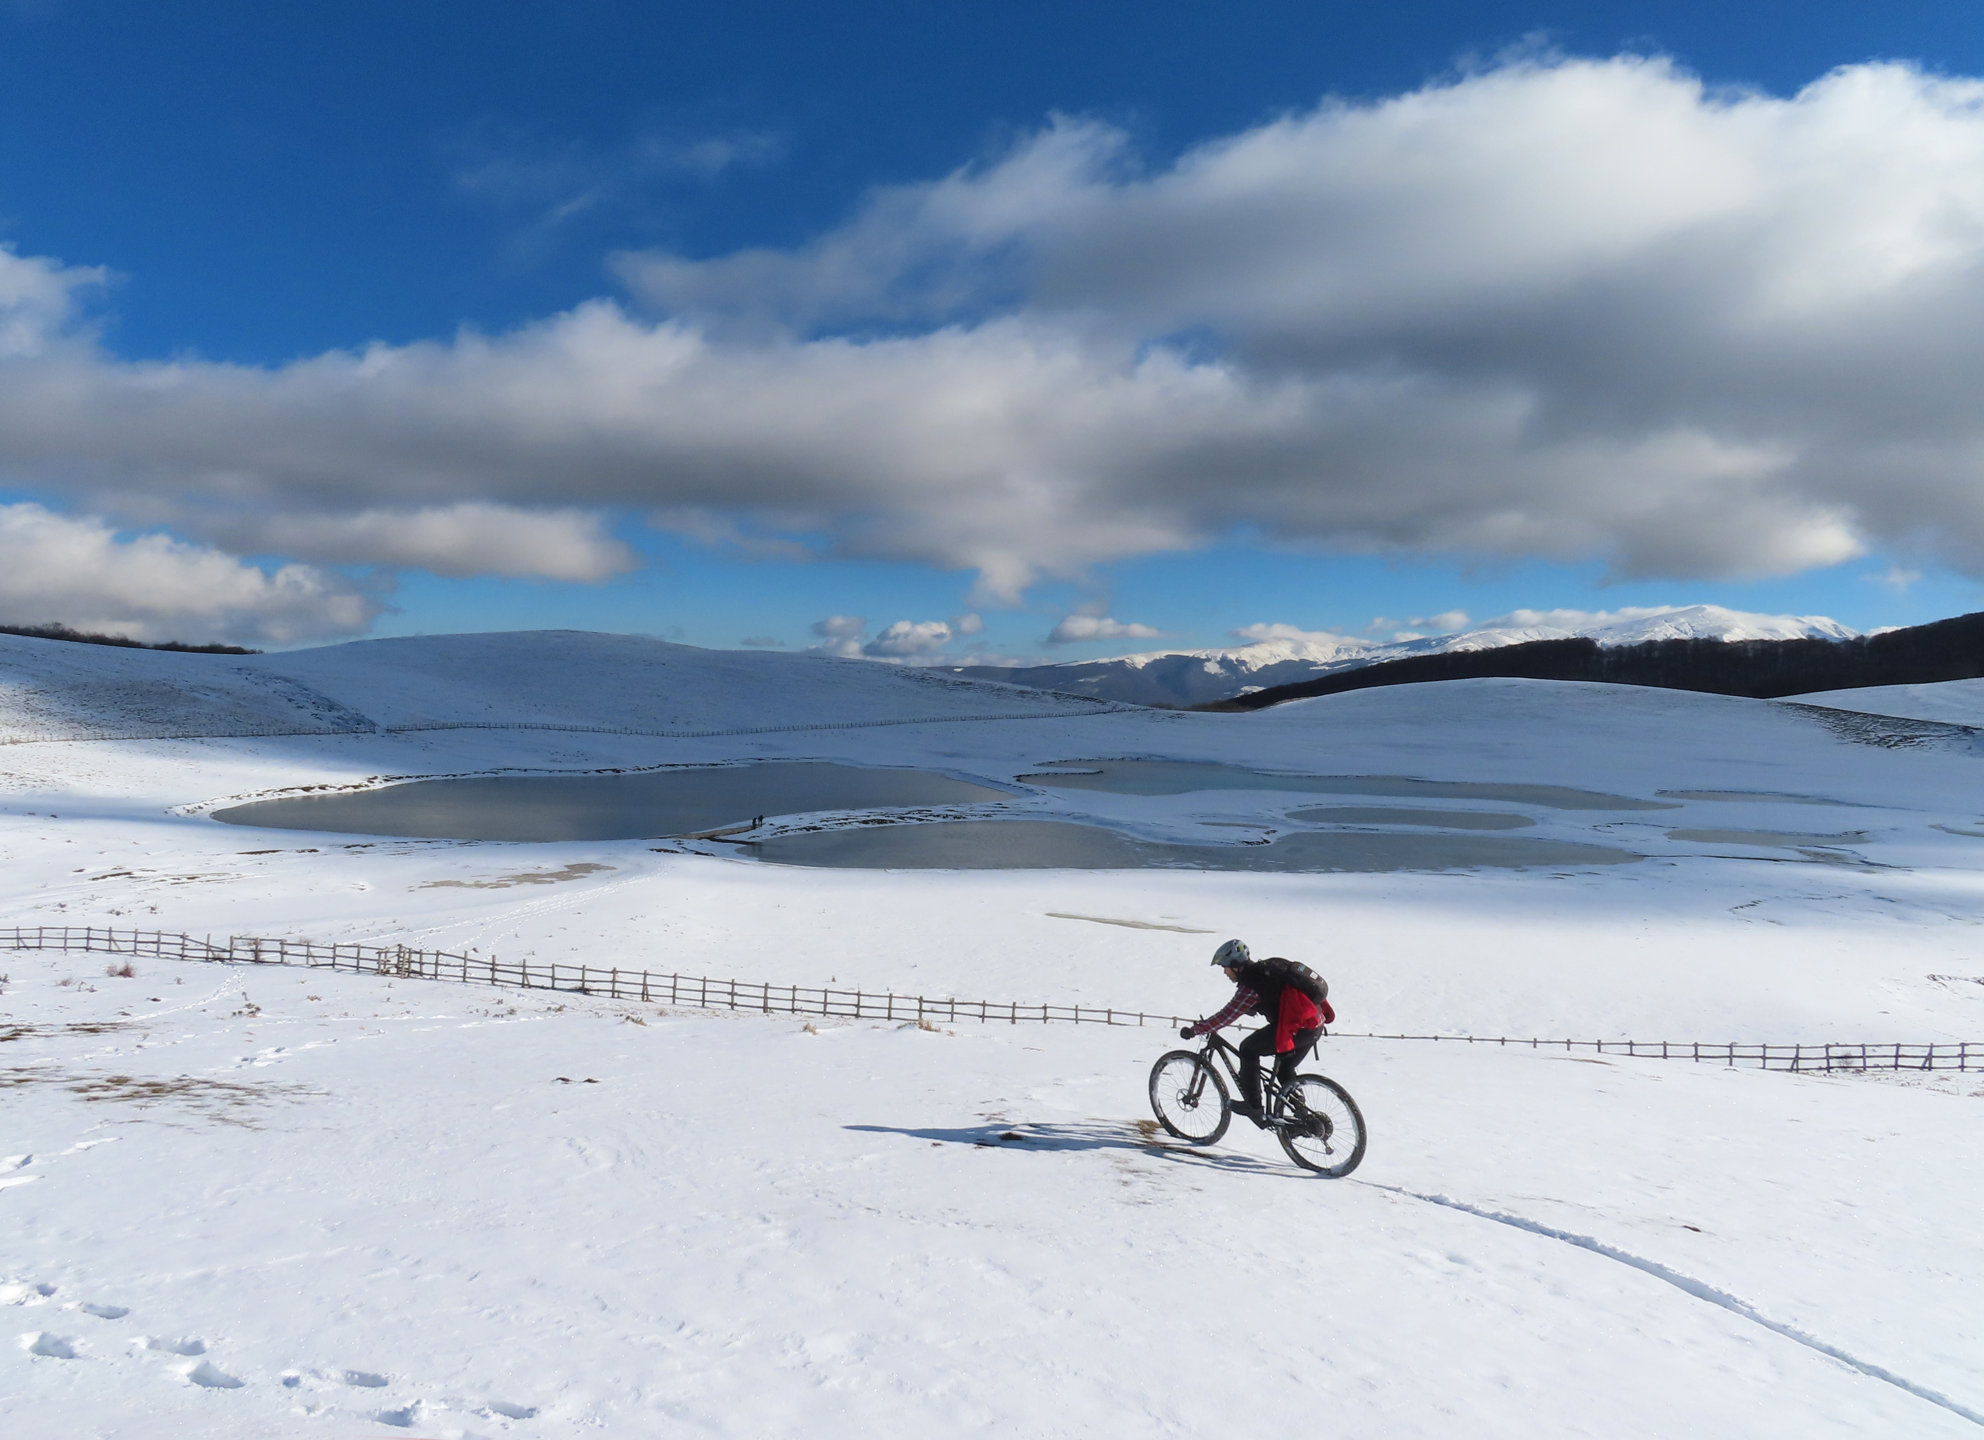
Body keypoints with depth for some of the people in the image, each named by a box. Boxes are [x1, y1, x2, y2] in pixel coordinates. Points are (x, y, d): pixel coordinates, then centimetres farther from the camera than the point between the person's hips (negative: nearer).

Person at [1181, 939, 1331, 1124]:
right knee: (1285, 1070, 24)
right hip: (1316, 1026, 9)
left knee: (1248, 1049, 3)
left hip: (1298, 1029, -9)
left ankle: (1253, 1106, 5)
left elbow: (1227, 1016, -14)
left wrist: (1194, 1030, -6)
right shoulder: (1264, 968, 15)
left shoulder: (1251, 985, -12)